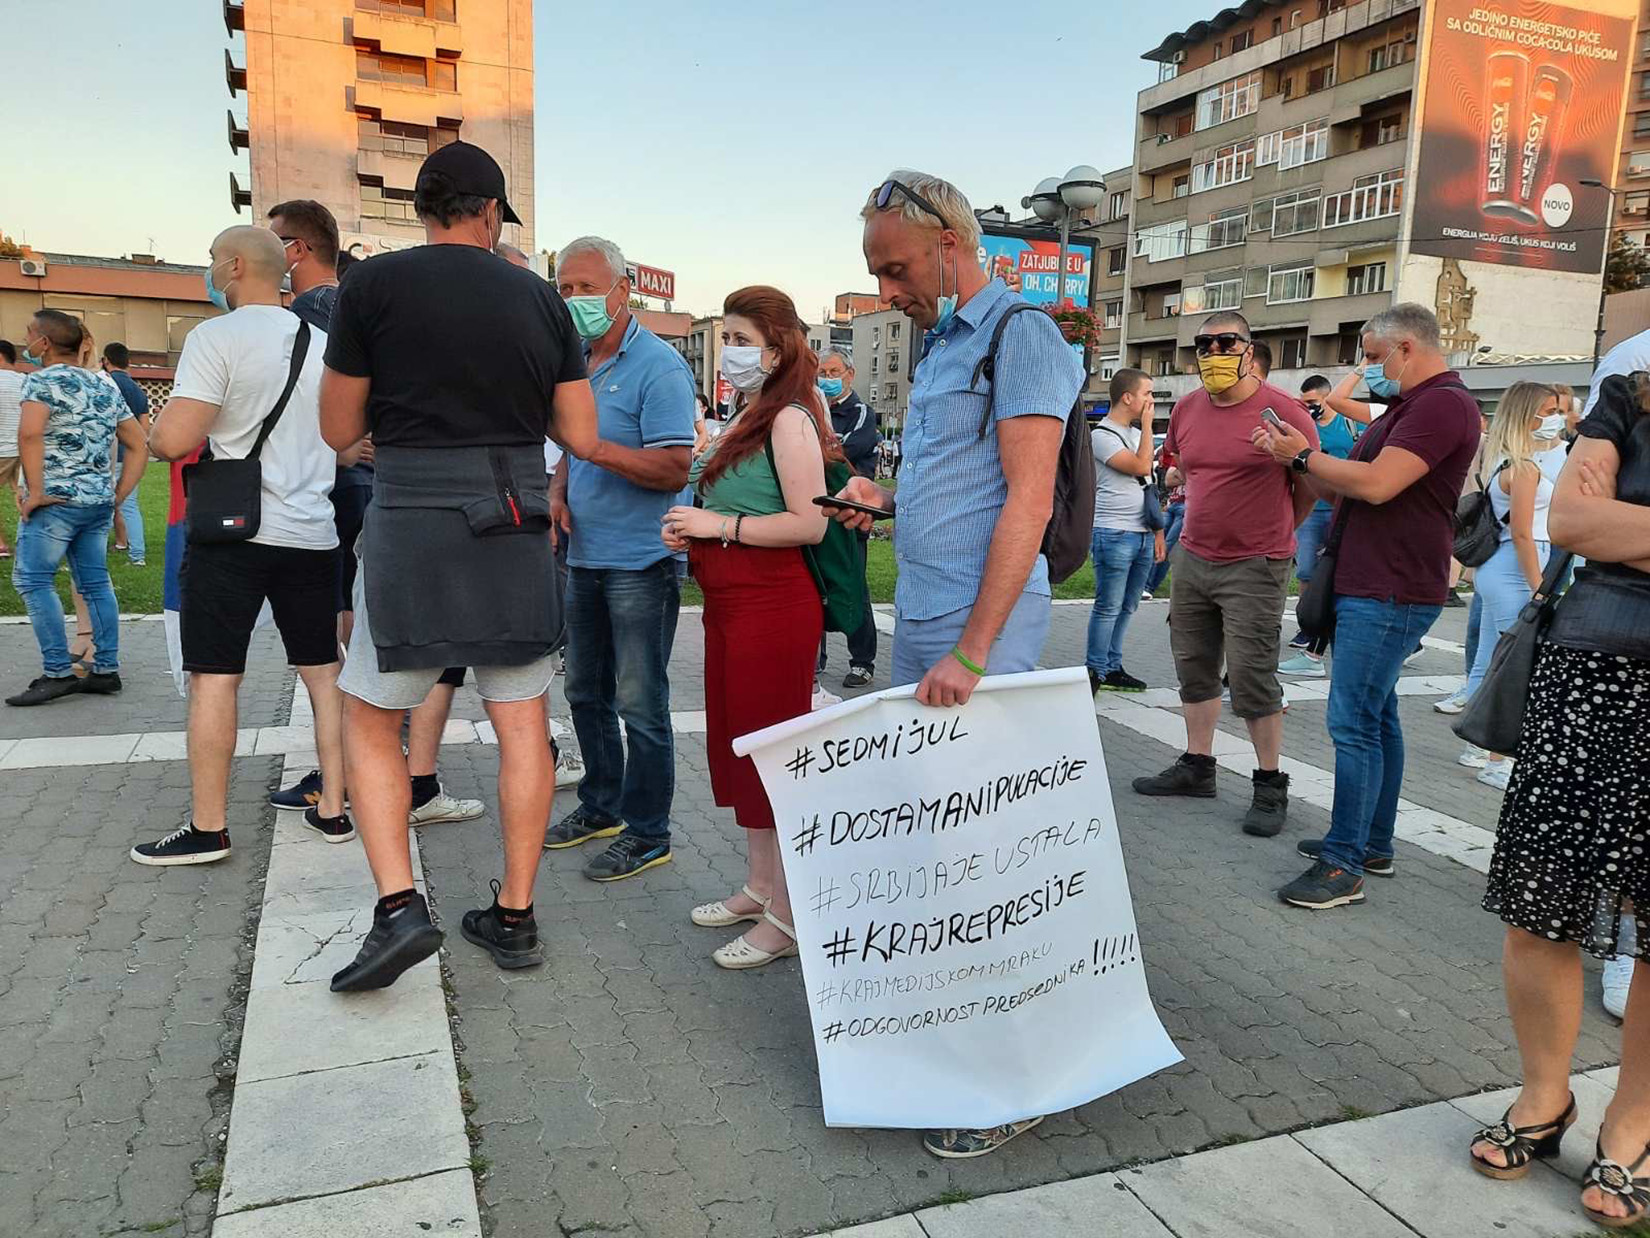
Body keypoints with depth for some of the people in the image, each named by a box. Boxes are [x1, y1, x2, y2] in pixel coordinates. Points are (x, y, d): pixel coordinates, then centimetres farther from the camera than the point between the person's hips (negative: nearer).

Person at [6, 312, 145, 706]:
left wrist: (35, 491, -19)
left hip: (56, 500, -7)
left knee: (33, 580, -2)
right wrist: (119, 495, 13)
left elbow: (30, 433, -24)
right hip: (100, 501, 7)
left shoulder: (42, 381, -7)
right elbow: (138, 445, 15)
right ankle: (106, 670, 12)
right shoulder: (106, 386, 15)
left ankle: (58, 672, -6)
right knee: (95, 584, 10)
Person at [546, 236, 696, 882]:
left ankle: (647, 833, 12)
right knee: (586, 692, 17)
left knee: (640, 703, -1)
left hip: (640, 563, -8)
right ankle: (600, 806, 34)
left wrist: (593, 446, -28)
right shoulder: (576, 363, 12)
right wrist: (558, 494, 3)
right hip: (585, 557, 9)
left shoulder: (659, 367, -13)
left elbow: (674, 469, -21)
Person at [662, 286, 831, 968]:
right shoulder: (746, 415, 15)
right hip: (729, 605, 10)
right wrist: (691, 528, 8)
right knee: (737, 747, 16)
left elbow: (809, 524, -21)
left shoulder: (790, 419, -13)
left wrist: (720, 524, -18)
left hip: (773, 607, -10)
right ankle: (758, 886, 30)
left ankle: (785, 917, 9)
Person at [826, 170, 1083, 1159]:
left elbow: (1028, 501, -17)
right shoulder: (939, 345, 19)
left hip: (980, 628, -9)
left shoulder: (1022, 336, -9)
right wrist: (885, 501, 9)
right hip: (921, 620, 9)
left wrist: (971, 651, -22)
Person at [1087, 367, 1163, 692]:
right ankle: (1095, 671, 3)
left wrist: (1158, 532, 16)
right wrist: (1147, 425, -8)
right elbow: (1142, 466, -18)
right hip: (1114, 534, -8)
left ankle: (1113, 668, 17)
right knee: (1108, 607, -5)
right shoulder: (1101, 435, -8)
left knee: (1126, 607, 10)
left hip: (1144, 536, 8)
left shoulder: (1137, 433, 19)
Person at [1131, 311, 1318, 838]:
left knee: (1252, 678, -4)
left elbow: (1312, 485, -2)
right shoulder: (1187, 409, 6)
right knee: (1194, 669, 12)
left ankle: (1270, 786, 9)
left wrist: (1271, 532, 9)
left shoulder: (1283, 412, -12)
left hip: (1254, 569, -6)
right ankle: (1196, 766, 26)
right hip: (1192, 559, 6)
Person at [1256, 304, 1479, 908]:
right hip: (1366, 586, 11)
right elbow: (1343, 486, 21)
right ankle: (1374, 844, 25)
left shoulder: (1443, 403, -14)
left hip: (1389, 595, -11)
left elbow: (1375, 484, -24)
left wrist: (1303, 455, -11)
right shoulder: (1407, 407, 20)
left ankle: (1343, 864, -6)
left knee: (1354, 723, -11)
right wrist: (1292, 456, 9)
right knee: (1376, 717, 15)